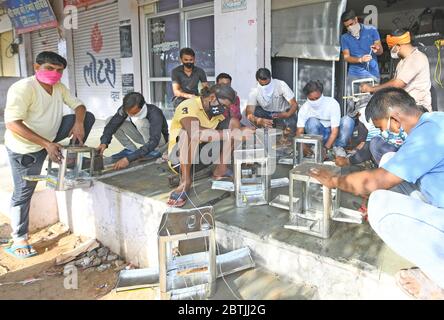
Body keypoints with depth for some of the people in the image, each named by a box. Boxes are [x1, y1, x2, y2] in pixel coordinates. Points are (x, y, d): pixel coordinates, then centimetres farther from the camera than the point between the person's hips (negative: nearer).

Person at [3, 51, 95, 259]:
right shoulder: (23, 88, -26)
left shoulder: (59, 87, -3)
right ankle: (19, 241, 17)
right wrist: (47, 144, -37)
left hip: (50, 135, 7)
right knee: (23, 193, 1)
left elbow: (78, 105, 2)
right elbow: (12, 124, -33)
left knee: (88, 117, -3)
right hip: (25, 148, -7)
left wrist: (78, 123, -21)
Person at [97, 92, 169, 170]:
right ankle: (131, 150, -4)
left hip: (160, 142, -5)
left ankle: (155, 152, -15)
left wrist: (129, 159, -50)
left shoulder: (154, 113, -35)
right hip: (144, 137, 6)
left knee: (140, 122, -36)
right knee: (110, 119, -10)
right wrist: (104, 143, -43)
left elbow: (153, 142, -43)